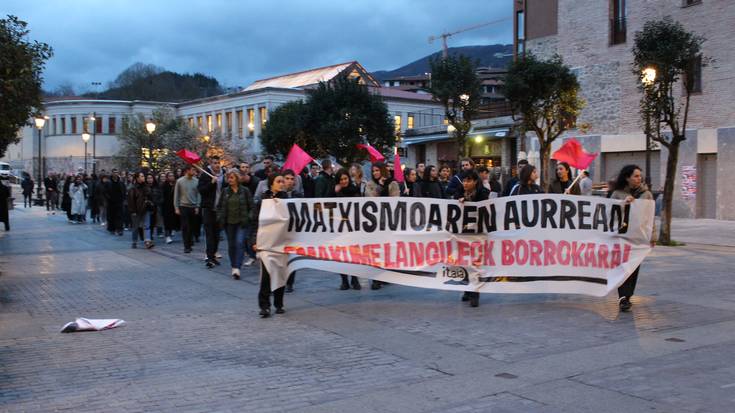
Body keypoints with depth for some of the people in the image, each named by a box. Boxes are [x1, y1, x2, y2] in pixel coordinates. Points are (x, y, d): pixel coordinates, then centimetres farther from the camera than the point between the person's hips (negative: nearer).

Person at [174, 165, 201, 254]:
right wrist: (176, 207, -1)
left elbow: (198, 194, 5)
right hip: (183, 207, -2)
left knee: (192, 227, 6)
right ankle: (187, 246, 1)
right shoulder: (180, 181, -3)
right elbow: (176, 195, 2)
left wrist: (197, 206, -1)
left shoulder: (196, 181, 1)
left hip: (193, 207, 2)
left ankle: (190, 242, 22)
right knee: (185, 227, -2)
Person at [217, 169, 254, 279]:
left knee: (239, 243, -15)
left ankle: (237, 268, -19)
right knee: (231, 245, 10)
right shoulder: (225, 191, 5)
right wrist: (220, 218, 1)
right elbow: (219, 206, 12)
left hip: (241, 222, -3)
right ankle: (233, 266, 23)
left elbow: (251, 206, 2)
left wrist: (248, 218, -6)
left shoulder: (245, 191, -2)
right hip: (229, 222, 3)